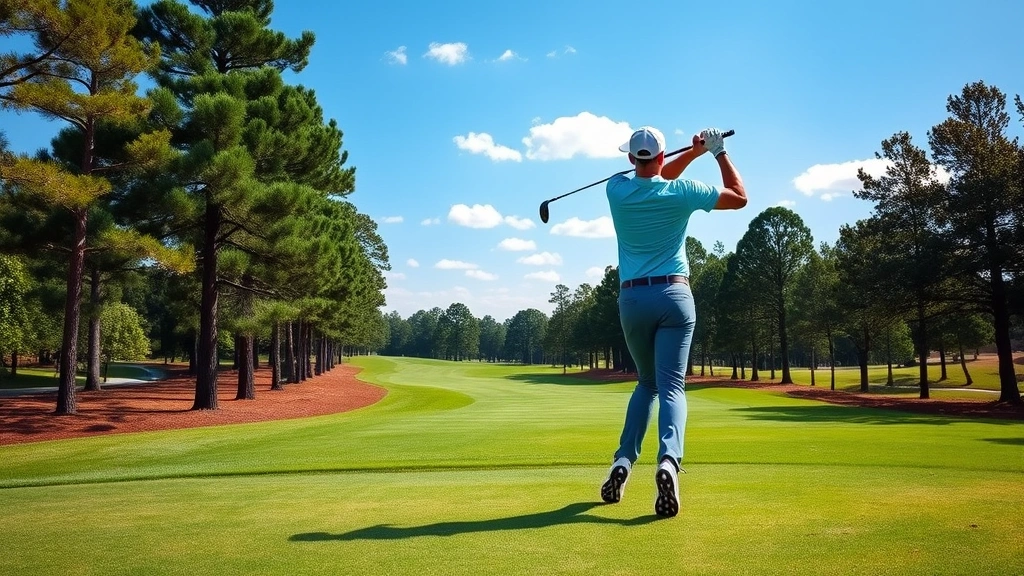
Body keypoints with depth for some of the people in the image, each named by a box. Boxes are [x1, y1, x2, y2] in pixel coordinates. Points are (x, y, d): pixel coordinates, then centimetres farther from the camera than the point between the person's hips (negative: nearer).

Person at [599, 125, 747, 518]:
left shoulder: (617, 189, 3)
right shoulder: (681, 191, -2)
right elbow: (739, 197, 13)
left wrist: (695, 151, 19)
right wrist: (718, 152, 19)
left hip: (632, 299, 3)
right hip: (674, 295, -2)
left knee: (646, 383, 19)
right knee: (671, 385, -7)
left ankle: (624, 460, 5)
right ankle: (669, 460, -32)